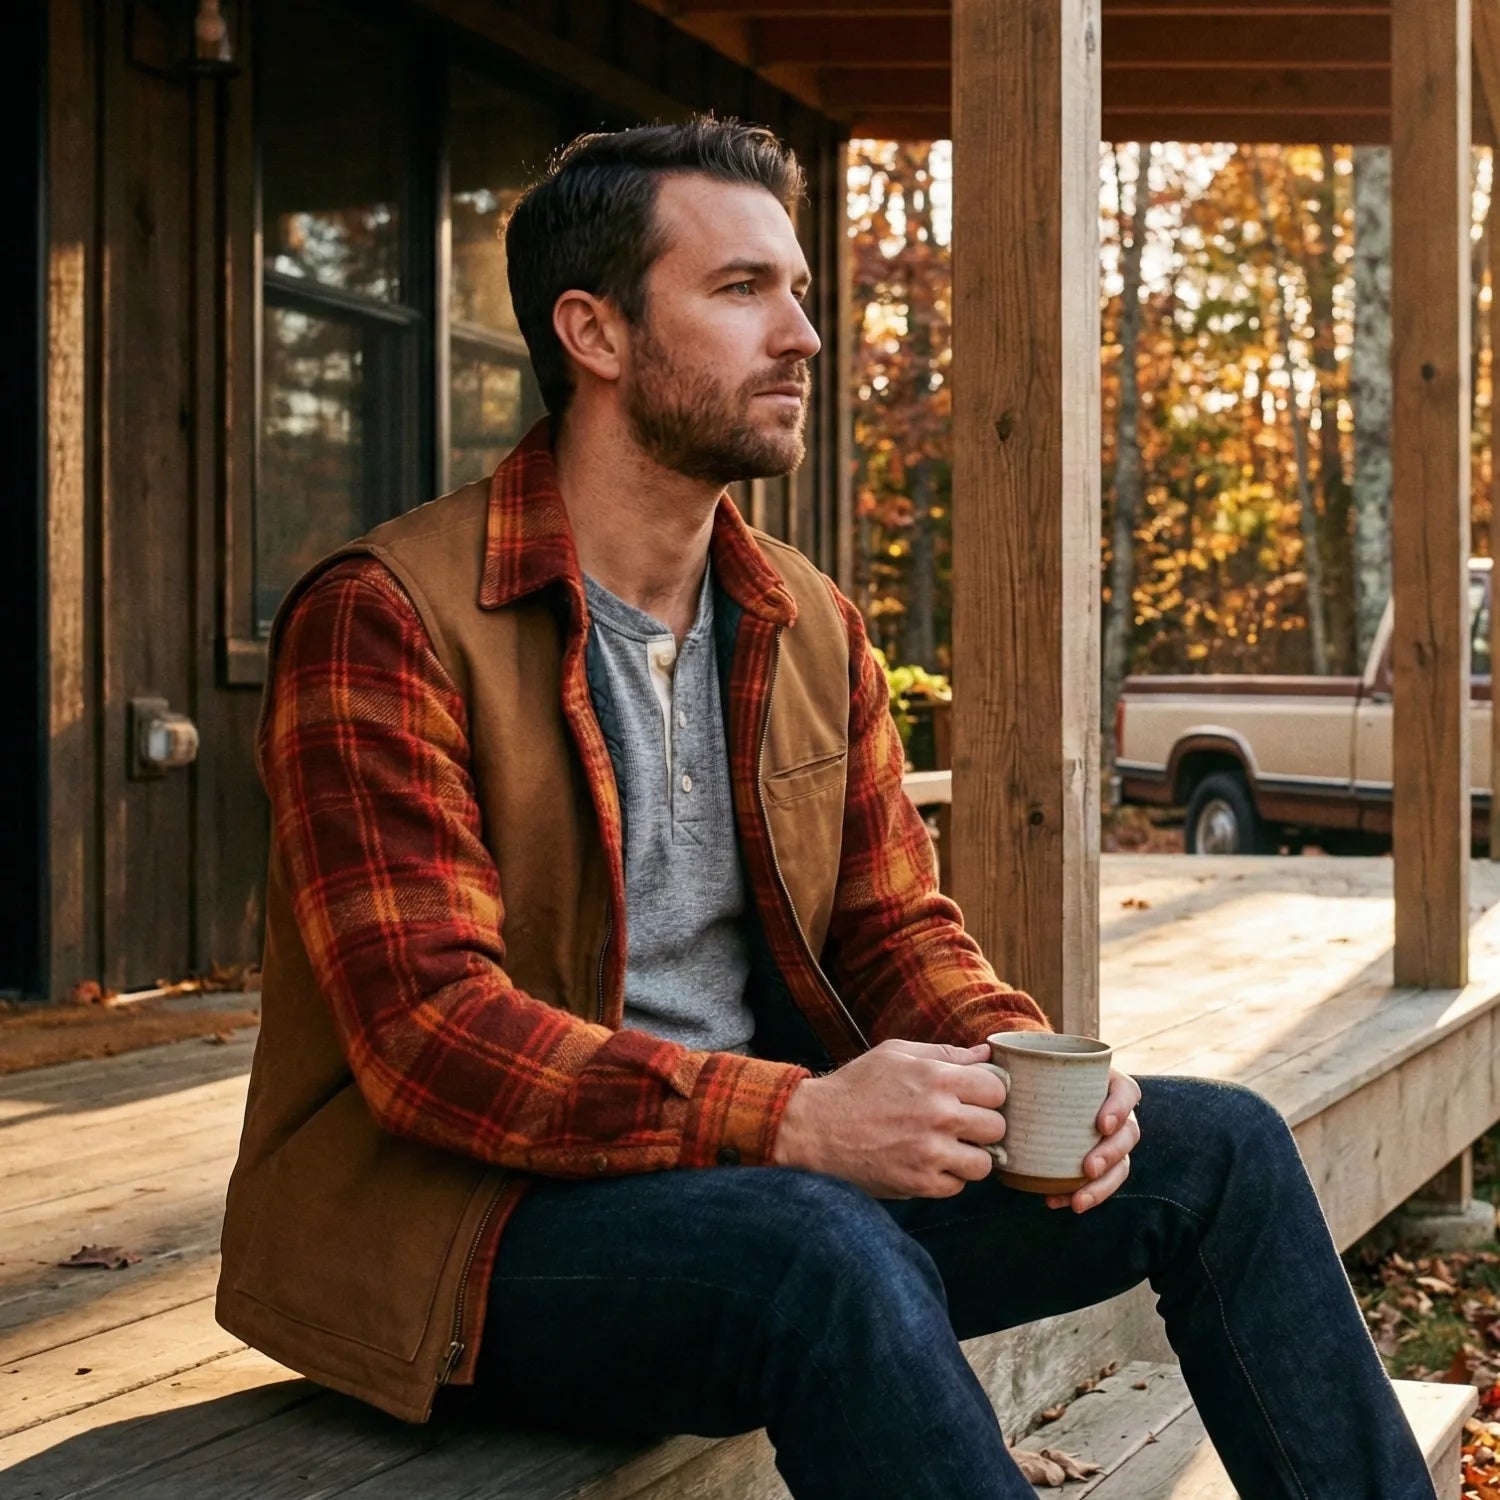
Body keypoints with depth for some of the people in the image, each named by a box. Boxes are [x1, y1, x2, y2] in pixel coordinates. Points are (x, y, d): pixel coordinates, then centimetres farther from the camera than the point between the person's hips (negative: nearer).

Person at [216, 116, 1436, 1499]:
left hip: (764, 1166, 7)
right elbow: (429, 1030, -22)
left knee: (1220, 1152, -2)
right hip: (472, 1226, -7)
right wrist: (792, 1118, -31)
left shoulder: (814, 629, 10)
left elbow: (894, 921, 13)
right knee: (834, 1262, -37)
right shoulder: (382, 621, -14)